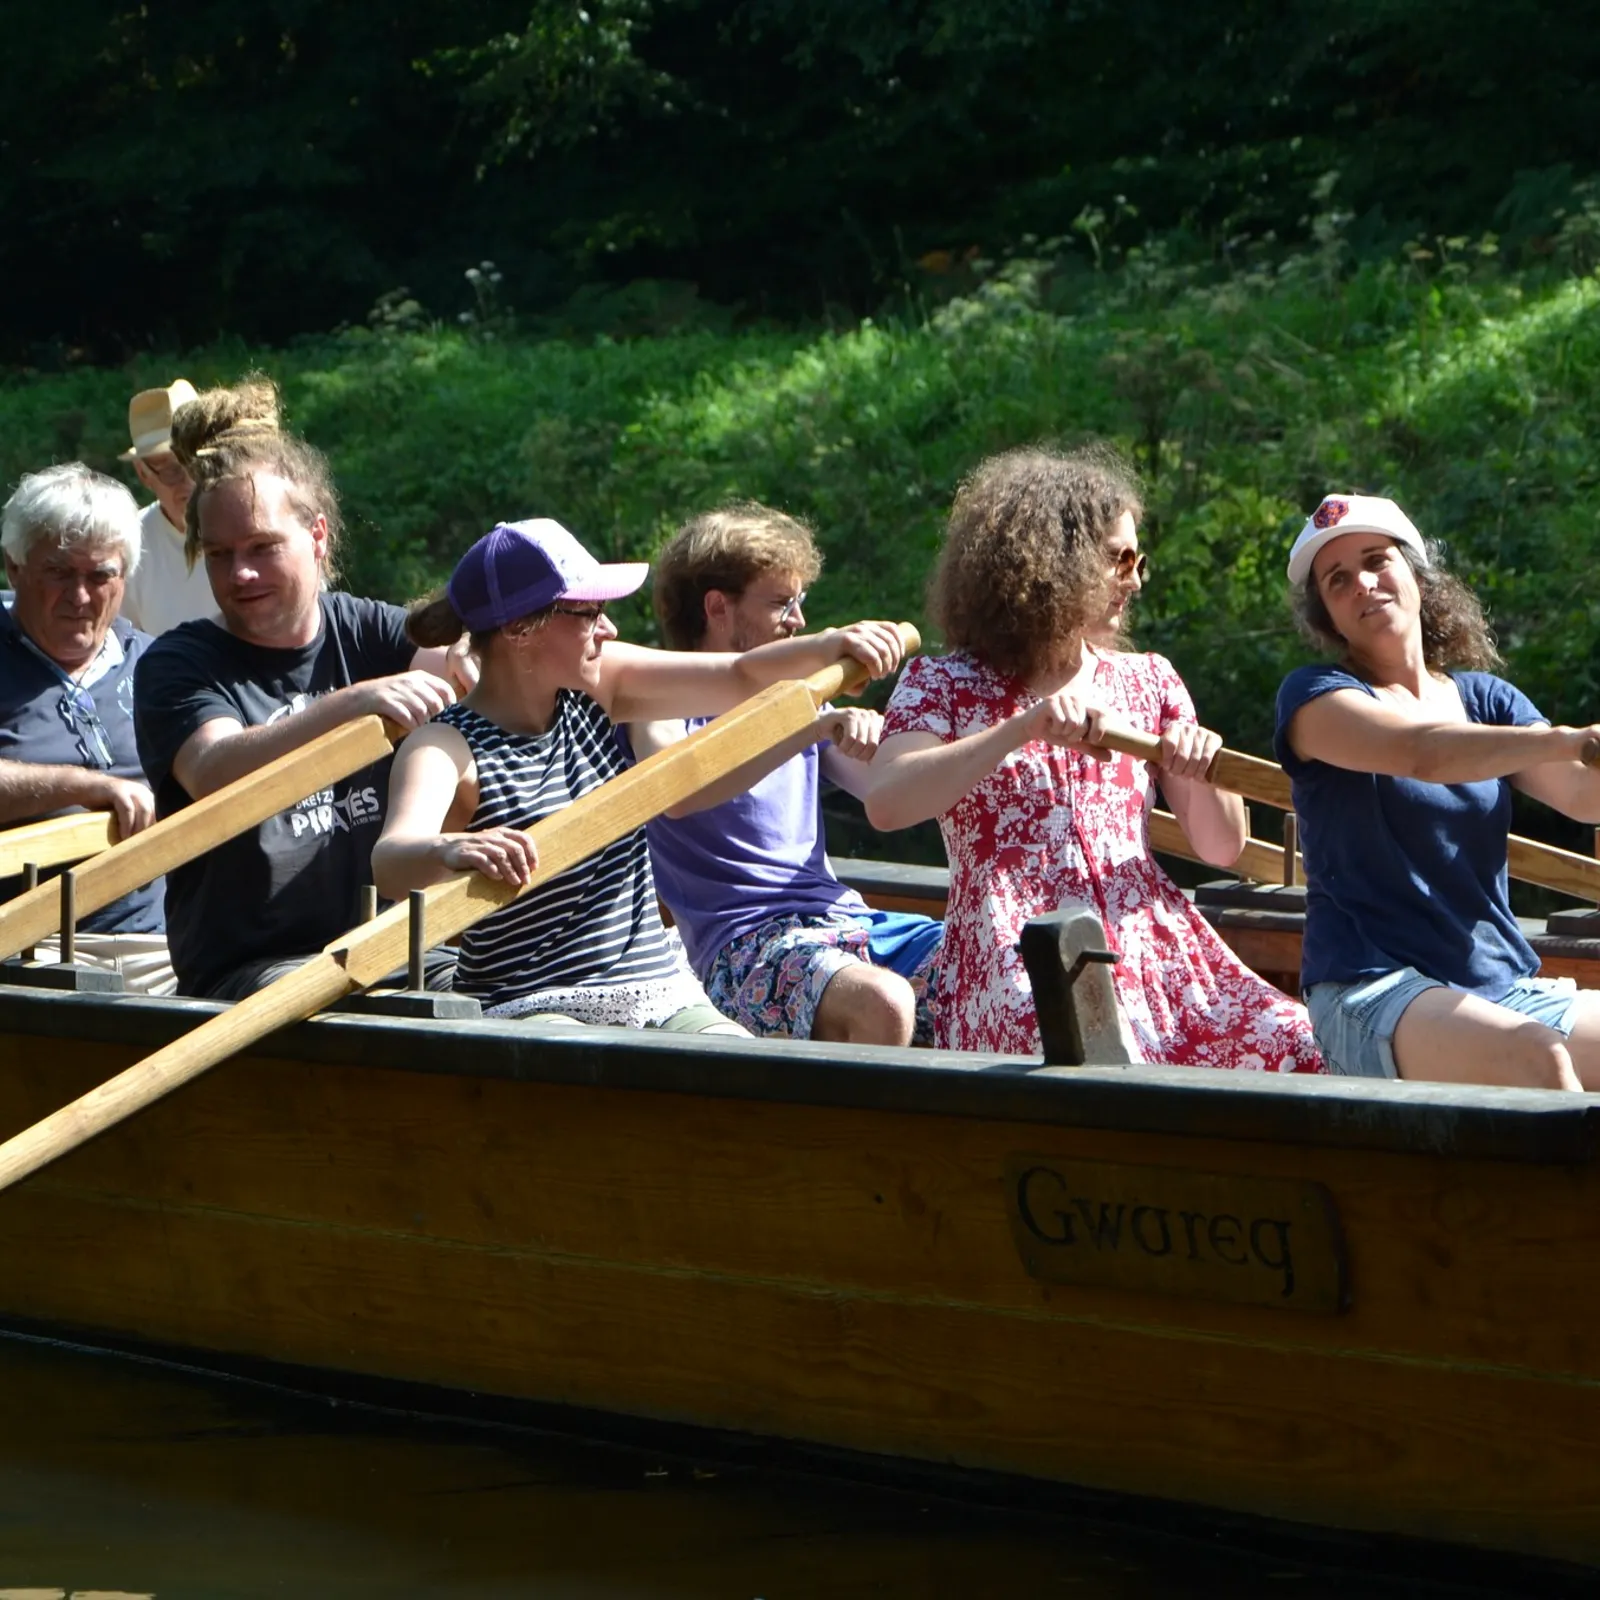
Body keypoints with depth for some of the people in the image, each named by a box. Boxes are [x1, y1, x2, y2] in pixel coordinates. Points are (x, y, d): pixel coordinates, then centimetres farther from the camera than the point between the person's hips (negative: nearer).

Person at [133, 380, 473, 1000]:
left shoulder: (363, 631, 14)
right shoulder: (178, 664, 1)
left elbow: (460, 663, -5)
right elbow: (212, 775, -20)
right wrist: (353, 704, -33)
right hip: (244, 968, -4)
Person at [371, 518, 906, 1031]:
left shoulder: (597, 688, 10)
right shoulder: (449, 750, -12)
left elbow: (740, 677, 10)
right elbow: (390, 865, -31)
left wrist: (832, 646, -10)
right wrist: (450, 851, -55)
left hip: (663, 993, 7)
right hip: (530, 1012, -7)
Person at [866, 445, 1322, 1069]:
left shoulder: (1147, 681, 21)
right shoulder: (945, 685, 7)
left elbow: (1222, 848, 19)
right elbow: (886, 803, -14)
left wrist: (1203, 776, -4)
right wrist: (1029, 726, -20)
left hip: (1152, 946, 5)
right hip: (1017, 962, -5)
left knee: (1292, 1047, -23)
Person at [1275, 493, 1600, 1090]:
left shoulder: (1485, 699, 17)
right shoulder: (1315, 696, 1)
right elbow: (1422, 753, -20)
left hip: (1506, 988, 6)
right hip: (1371, 992, -6)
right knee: (1537, 1055, -33)